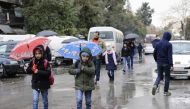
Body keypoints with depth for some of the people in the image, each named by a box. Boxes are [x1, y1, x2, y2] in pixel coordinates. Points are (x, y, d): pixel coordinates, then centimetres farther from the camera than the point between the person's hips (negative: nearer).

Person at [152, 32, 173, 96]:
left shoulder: (158, 44, 5)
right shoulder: (169, 45, -12)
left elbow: (154, 53, 10)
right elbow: (170, 55, -17)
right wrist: (171, 64, -18)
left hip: (159, 63, 4)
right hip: (166, 63, -4)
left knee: (159, 76, 12)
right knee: (167, 77, 8)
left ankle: (155, 85, -16)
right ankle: (166, 92, 11)